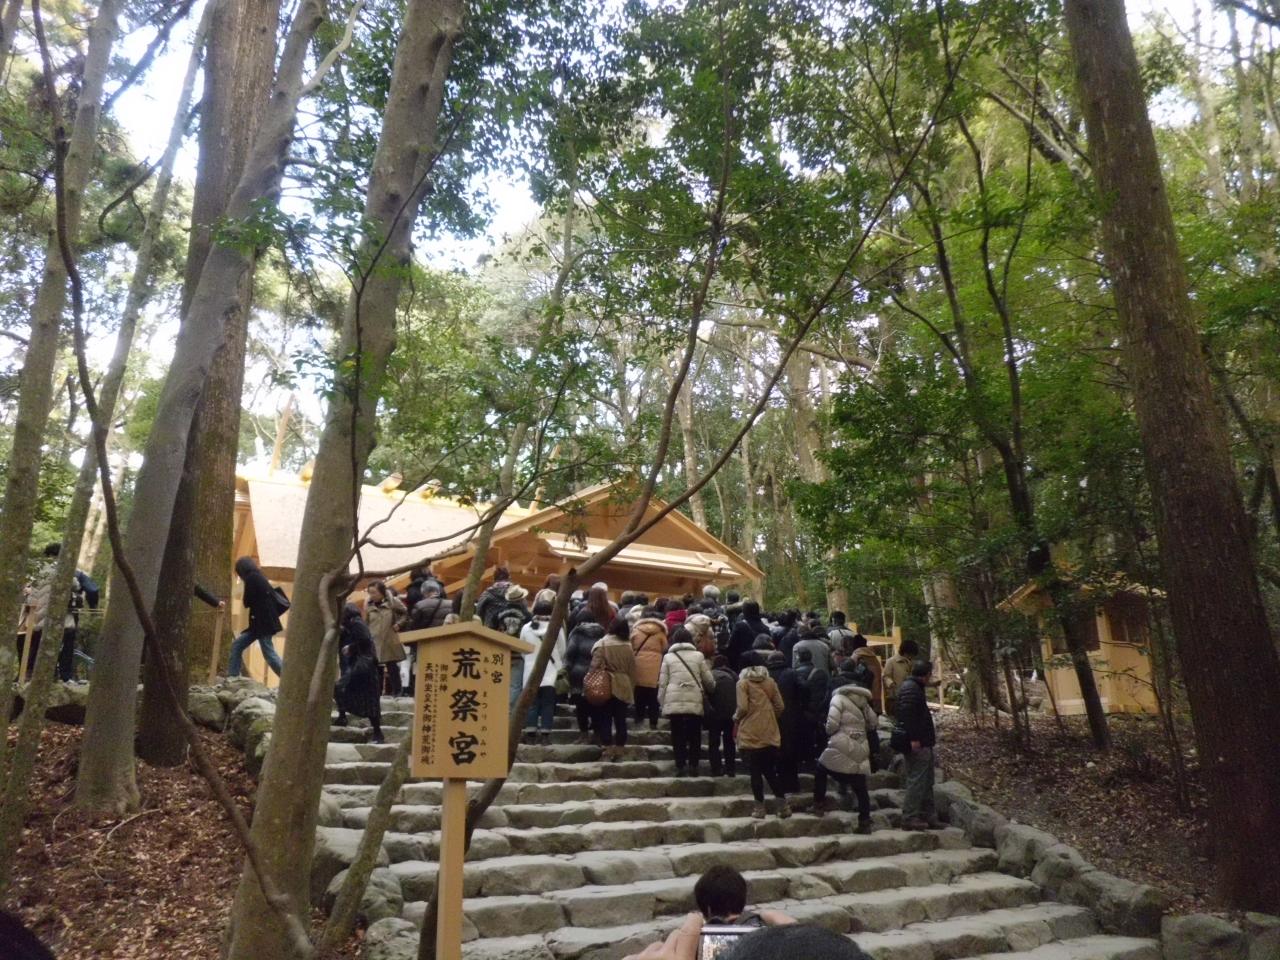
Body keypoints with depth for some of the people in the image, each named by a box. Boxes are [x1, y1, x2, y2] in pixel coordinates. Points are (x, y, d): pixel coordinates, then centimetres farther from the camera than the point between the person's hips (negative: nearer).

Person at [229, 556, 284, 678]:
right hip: (261, 621, 10)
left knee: (269, 654, -9)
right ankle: (232, 679, 16)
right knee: (237, 645, 13)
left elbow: (247, 602, -9)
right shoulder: (259, 578, 16)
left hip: (262, 622, -10)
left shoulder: (252, 578, -11)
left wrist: (247, 603, 10)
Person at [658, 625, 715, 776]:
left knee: (678, 736, 7)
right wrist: (711, 690, 31)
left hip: (674, 702, 0)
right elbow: (709, 680, 10)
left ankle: (680, 766, 4)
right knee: (694, 735, 11)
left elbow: (662, 683, 3)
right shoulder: (698, 656, 7)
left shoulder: (668, 657, 7)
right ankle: (693, 765, 7)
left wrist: (663, 704, 8)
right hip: (695, 702, 0)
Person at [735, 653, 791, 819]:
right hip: (770, 732, 4)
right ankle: (783, 804, 8)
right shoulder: (770, 681, 7)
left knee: (755, 771, 4)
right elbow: (779, 706, 6)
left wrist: (736, 717, 6)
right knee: (770, 771, 14)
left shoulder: (743, 683, -6)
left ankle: (760, 807, 6)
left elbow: (743, 708, -14)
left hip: (750, 734, -4)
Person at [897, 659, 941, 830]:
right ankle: (910, 818, -4)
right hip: (917, 745, -11)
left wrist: (930, 736, 26)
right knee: (916, 782, -8)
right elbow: (907, 715, -25)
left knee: (926, 782, 16)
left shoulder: (915, 687, 19)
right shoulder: (910, 689, -15)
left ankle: (928, 817, 23)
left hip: (922, 744, 11)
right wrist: (913, 739, -27)